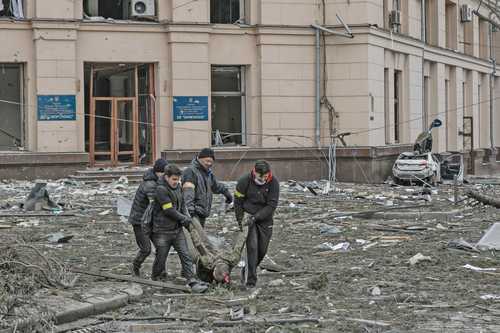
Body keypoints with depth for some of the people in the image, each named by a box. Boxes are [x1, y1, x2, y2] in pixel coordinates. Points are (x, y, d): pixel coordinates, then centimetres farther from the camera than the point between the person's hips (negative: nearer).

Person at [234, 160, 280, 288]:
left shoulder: (273, 183, -14)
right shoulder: (245, 181, -15)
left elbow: (272, 205, -16)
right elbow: (238, 201, -3)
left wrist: (255, 217, -23)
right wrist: (240, 220, -4)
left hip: (265, 220, 2)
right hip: (248, 217, -2)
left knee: (262, 250, 7)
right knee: (252, 247, -15)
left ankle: (248, 270, 33)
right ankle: (251, 279, -13)